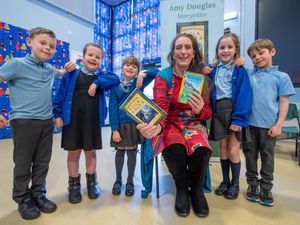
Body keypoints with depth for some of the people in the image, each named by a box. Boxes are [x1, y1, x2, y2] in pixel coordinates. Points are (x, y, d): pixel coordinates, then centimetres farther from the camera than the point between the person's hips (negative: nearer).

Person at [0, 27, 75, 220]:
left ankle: (39, 194, 31)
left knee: (42, 163, 13)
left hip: (46, 122, 5)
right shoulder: (17, 64, -7)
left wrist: (69, 68, 8)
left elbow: (60, 74, 32)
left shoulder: (50, 69, 10)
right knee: (23, 164, 8)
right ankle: (23, 199, 28)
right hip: (24, 122, -5)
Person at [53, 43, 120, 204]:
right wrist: (57, 114, -3)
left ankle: (92, 182, 32)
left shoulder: (101, 77, 6)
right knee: (73, 153, 9)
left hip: (93, 121, 1)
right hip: (72, 120, -1)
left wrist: (97, 83, -20)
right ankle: (74, 185, 27)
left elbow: (115, 79, -12)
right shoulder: (72, 74, 1)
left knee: (91, 152, 13)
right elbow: (60, 95, 1)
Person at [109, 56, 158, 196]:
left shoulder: (140, 83, 1)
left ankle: (130, 182, 28)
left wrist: (143, 74, -16)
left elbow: (156, 71, -2)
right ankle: (118, 180, 33)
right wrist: (114, 129, -11)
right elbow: (112, 108, -5)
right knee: (120, 152, 13)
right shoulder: (116, 86, -1)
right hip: (120, 125, 0)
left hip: (135, 124, 0)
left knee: (132, 152, 9)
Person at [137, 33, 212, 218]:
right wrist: (156, 126, -42)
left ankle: (196, 188, 4)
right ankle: (182, 188, 0)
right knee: (175, 149, -34)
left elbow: (208, 112, 3)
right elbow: (161, 108, -18)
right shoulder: (163, 76, -3)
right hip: (171, 124, -1)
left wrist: (200, 110, -24)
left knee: (201, 150, -31)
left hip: (194, 124, 2)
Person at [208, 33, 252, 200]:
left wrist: (239, 118, -17)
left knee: (233, 151, 2)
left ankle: (235, 184, 24)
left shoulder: (240, 71, -4)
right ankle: (225, 181, 29)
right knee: (223, 148, 12)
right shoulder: (213, 70, 7)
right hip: (218, 112, 3)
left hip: (234, 111, -3)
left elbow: (244, 95, -11)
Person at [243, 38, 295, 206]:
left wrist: (278, 125, -6)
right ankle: (252, 185, 28)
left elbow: (284, 102, 0)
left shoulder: (281, 77, 1)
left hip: (269, 125, -1)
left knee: (267, 157, 10)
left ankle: (266, 189, 26)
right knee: (250, 155, 11)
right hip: (249, 123, 2)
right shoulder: (249, 75, 5)